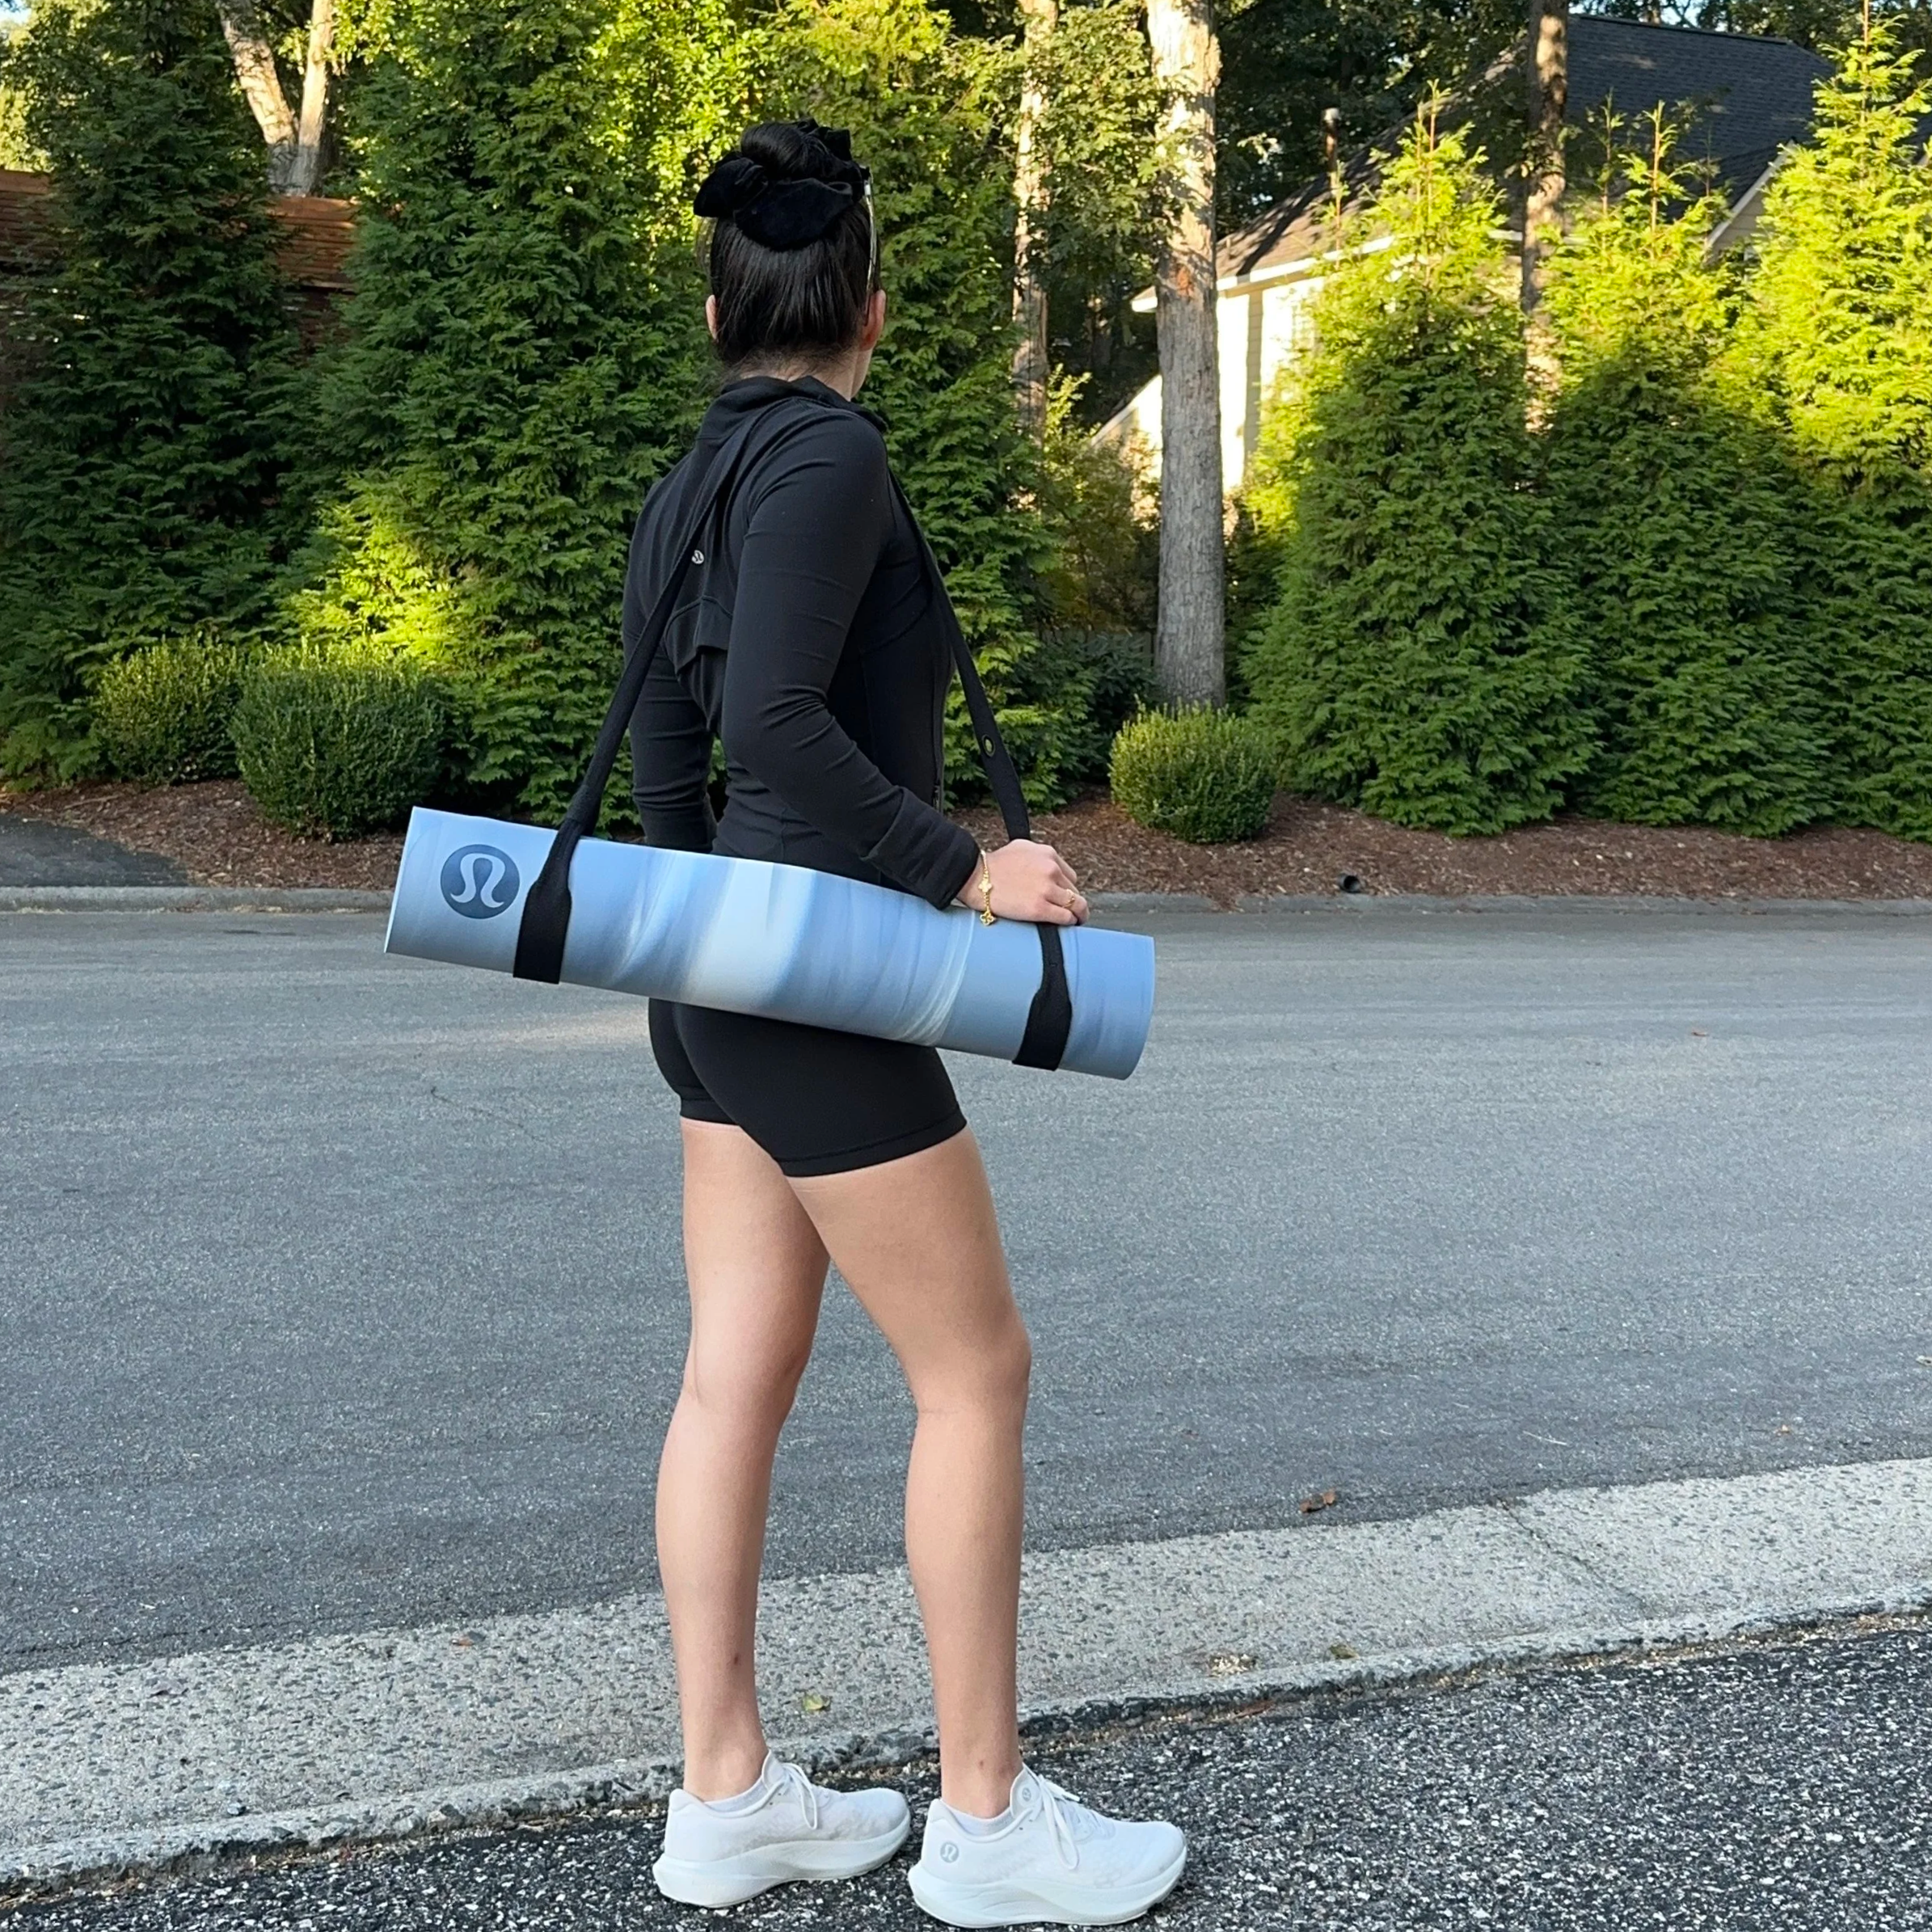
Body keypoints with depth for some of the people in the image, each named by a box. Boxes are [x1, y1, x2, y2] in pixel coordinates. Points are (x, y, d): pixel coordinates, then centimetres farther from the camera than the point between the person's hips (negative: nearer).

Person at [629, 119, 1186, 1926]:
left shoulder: (682, 490, 13)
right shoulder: (829, 455, -13)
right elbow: (776, 723, -24)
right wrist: (961, 869, -18)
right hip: (821, 981, -9)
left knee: (737, 1375, 10)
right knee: (975, 1369, 1)